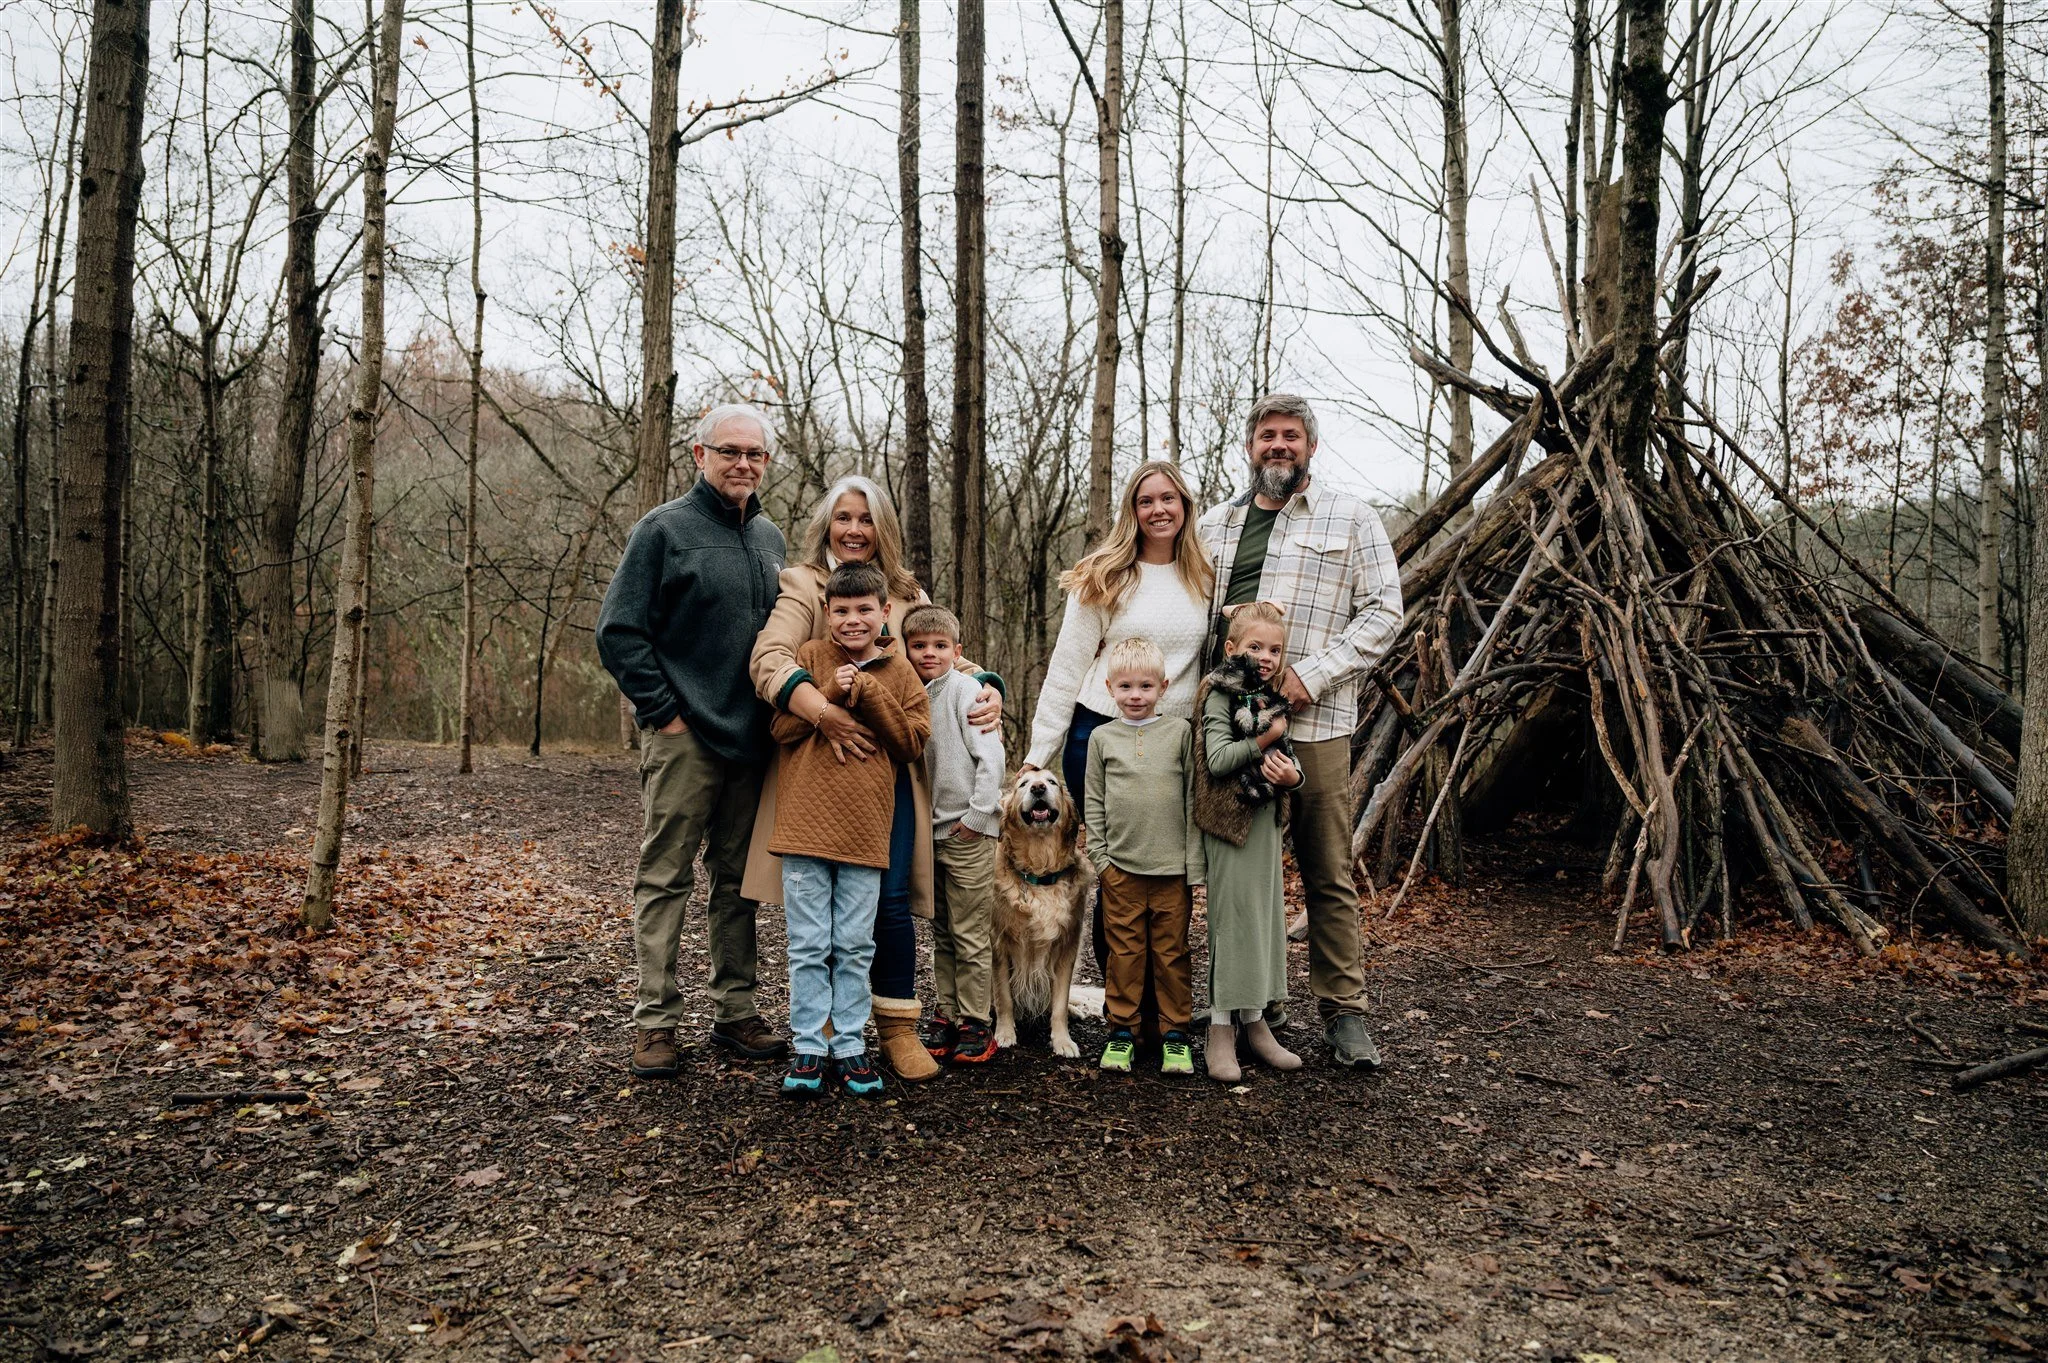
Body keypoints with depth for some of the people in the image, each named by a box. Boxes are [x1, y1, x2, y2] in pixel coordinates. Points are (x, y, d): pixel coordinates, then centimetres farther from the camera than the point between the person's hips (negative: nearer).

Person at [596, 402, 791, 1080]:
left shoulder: (770, 537, 14)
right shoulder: (664, 528, -4)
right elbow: (619, 630, -8)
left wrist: (779, 710, 11)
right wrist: (663, 711, -11)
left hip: (751, 741, 6)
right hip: (684, 739, -6)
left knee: (739, 881, 12)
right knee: (664, 880, 0)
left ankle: (735, 1012, 21)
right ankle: (656, 1021, 8)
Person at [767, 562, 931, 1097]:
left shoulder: (900, 672, 8)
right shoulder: (811, 656, 5)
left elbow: (912, 743, -1)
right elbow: (782, 727, -2)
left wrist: (868, 693, -9)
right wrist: (832, 692, -14)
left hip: (866, 830, 1)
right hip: (806, 826, -1)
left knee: (855, 947, 8)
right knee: (808, 946, 5)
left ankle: (850, 1046, 19)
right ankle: (809, 1047, 15)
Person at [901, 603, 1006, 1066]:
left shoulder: (965, 688, -9)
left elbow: (991, 753, -14)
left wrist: (978, 813, -13)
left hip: (968, 832, -6)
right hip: (932, 832, 7)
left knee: (971, 936, 0)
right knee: (942, 933, 14)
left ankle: (977, 1022, 9)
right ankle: (946, 1015, 23)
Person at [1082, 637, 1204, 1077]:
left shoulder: (1180, 731, 2)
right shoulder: (1102, 737, 5)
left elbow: (1194, 798, 3)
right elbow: (1094, 802, 9)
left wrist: (1194, 862, 0)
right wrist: (1099, 855, 2)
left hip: (1172, 867, -1)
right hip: (1120, 865, 1)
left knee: (1172, 954, 7)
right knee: (1124, 953, 7)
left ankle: (1176, 1035, 18)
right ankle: (1121, 1032, 18)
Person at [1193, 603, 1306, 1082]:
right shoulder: (1221, 695, -9)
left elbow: (1287, 759, 12)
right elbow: (1217, 759, -20)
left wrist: (1293, 775, -10)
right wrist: (1267, 738, -17)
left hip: (1266, 819, 7)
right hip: (1230, 820, -7)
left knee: (1266, 914, 11)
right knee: (1232, 916, -4)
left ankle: (1255, 1019, 23)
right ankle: (1221, 1030, 6)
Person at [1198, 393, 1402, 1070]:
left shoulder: (1349, 518, 5)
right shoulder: (1215, 525, 16)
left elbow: (1383, 610, -2)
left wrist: (1309, 676, -12)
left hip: (1313, 723, -3)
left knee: (1328, 875, 2)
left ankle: (1344, 1012, 13)